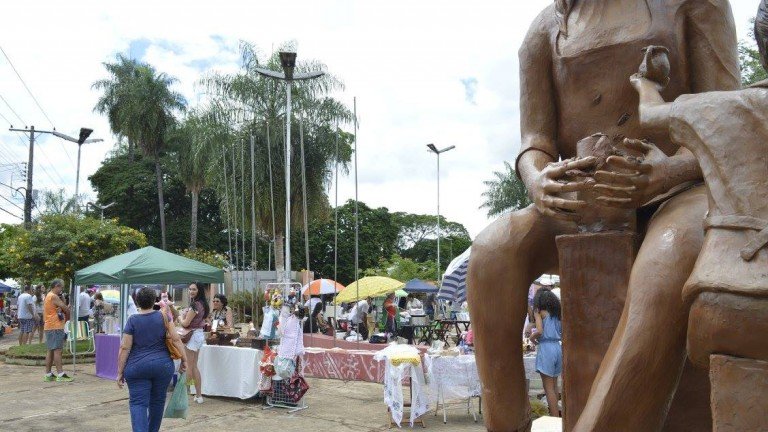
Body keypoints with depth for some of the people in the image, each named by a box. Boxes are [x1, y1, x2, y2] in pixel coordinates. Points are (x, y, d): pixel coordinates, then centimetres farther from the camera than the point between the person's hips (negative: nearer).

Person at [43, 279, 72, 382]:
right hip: (55, 327, -10)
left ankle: (48, 374, 16)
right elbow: (66, 309, -12)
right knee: (57, 350, -11)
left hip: (49, 327, 10)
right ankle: (60, 375, -12)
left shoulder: (48, 296, 19)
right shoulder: (54, 297, -13)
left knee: (50, 351, 12)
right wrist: (68, 316, 6)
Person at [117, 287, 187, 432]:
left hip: (137, 367, -2)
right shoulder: (163, 316, 1)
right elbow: (176, 339, -5)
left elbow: (125, 348, -5)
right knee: (157, 401, 15)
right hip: (163, 365, 2)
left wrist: (120, 372, 1)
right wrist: (184, 359, 3)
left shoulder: (132, 320, -3)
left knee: (138, 403, -1)